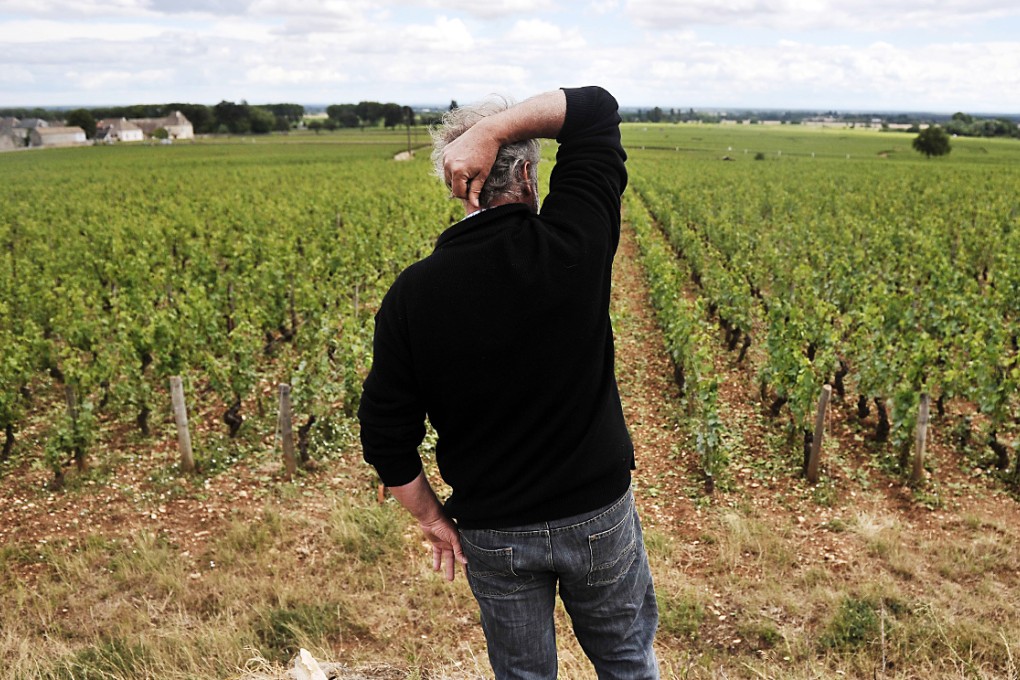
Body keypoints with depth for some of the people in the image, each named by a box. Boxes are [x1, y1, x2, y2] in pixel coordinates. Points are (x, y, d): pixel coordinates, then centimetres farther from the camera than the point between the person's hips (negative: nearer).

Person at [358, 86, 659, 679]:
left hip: (492, 534, 1)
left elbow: (387, 435, -9)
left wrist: (432, 520, 5)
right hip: (598, 514, 0)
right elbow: (598, 108, -5)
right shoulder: (573, 245, -18)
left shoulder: (413, 295, -14)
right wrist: (492, 127, -16)